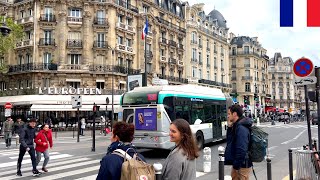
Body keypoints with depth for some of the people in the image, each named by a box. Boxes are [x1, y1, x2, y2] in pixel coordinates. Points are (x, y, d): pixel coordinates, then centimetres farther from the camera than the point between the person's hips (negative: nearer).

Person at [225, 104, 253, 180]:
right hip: (237, 163, 9)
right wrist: (230, 128, 1)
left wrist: (236, 166, -21)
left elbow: (241, 149, -27)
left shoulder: (241, 128, -22)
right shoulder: (236, 126, 9)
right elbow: (230, 141, 14)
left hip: (242, 165, -9)